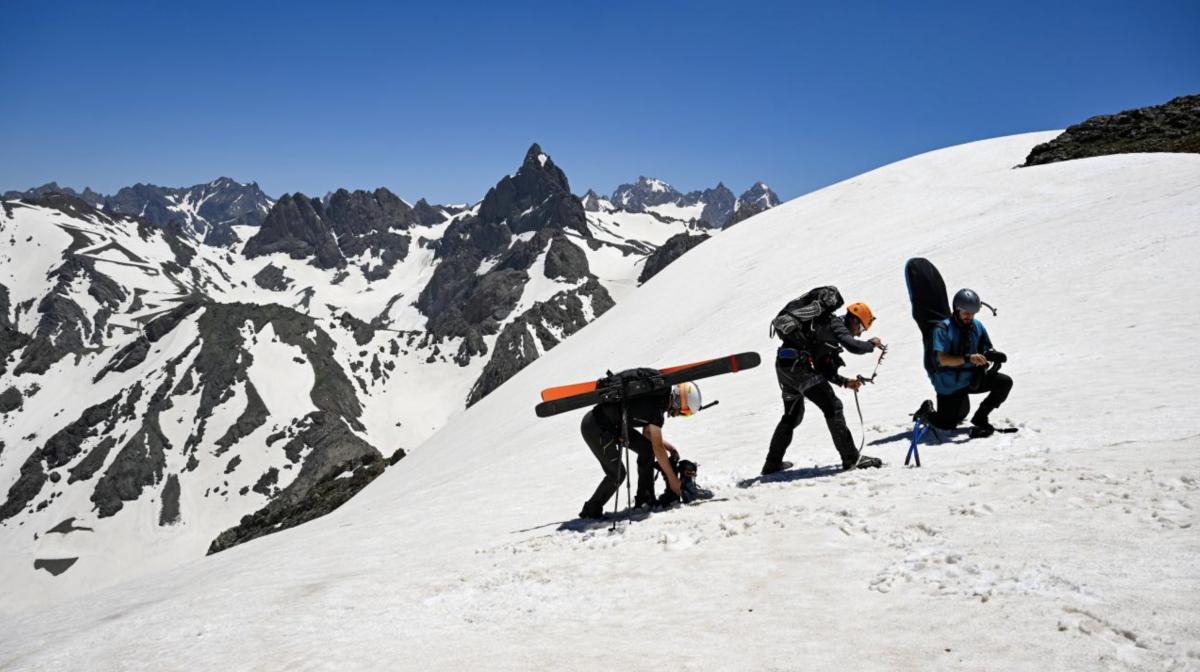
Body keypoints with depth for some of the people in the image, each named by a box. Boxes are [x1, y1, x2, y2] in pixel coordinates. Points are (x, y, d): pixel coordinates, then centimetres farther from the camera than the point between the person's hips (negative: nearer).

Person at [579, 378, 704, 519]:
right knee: (617, 474, -9)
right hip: (595, 428, -10)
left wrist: (669, 447, 3)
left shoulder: (658, 395, 3)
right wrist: (673, 479, -12)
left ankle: (644, 500, 11)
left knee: (646, 448, 5)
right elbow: (658, 448, -19)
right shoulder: (656, 407, -24)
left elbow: (648, 433, 14)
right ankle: (591, 511, 9)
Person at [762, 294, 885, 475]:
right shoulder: (836, 323, -2)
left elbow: (822, 369, 26)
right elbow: (854, 346, -18)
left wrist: (845, 382, 18)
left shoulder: (827, 325, 25)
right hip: (796, 364, -10)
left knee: (792, 416, 22)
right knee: (832, 407, -6)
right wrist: (871, 344, 2)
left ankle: (772, 463, 27)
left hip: (783, 364, 10)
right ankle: (851, 458, -7)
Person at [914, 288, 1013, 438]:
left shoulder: (977, 326, -1)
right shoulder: (943, 329, -19)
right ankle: (927, 410, 31)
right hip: (949, 384, -5)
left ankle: (980, 418, 2)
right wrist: (968, 358, -43)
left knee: (1005, 382, -13)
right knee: (947, 425, -3)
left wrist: (992, 355, -21)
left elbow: (987, 350, 3)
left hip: (972, 377, 5)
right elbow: (943, 359, -30)